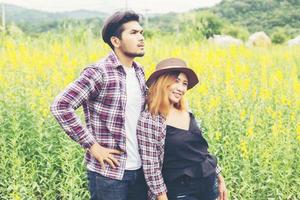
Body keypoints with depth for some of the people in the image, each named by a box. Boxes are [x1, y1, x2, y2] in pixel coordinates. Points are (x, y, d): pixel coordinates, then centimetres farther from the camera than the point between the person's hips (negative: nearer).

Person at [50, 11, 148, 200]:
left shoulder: (139, 71, 8)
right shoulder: (99, 72, -14)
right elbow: (60, 106, -21)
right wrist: (92, 146, -19)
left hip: (139, 169, 7)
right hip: (109, 172, -7)